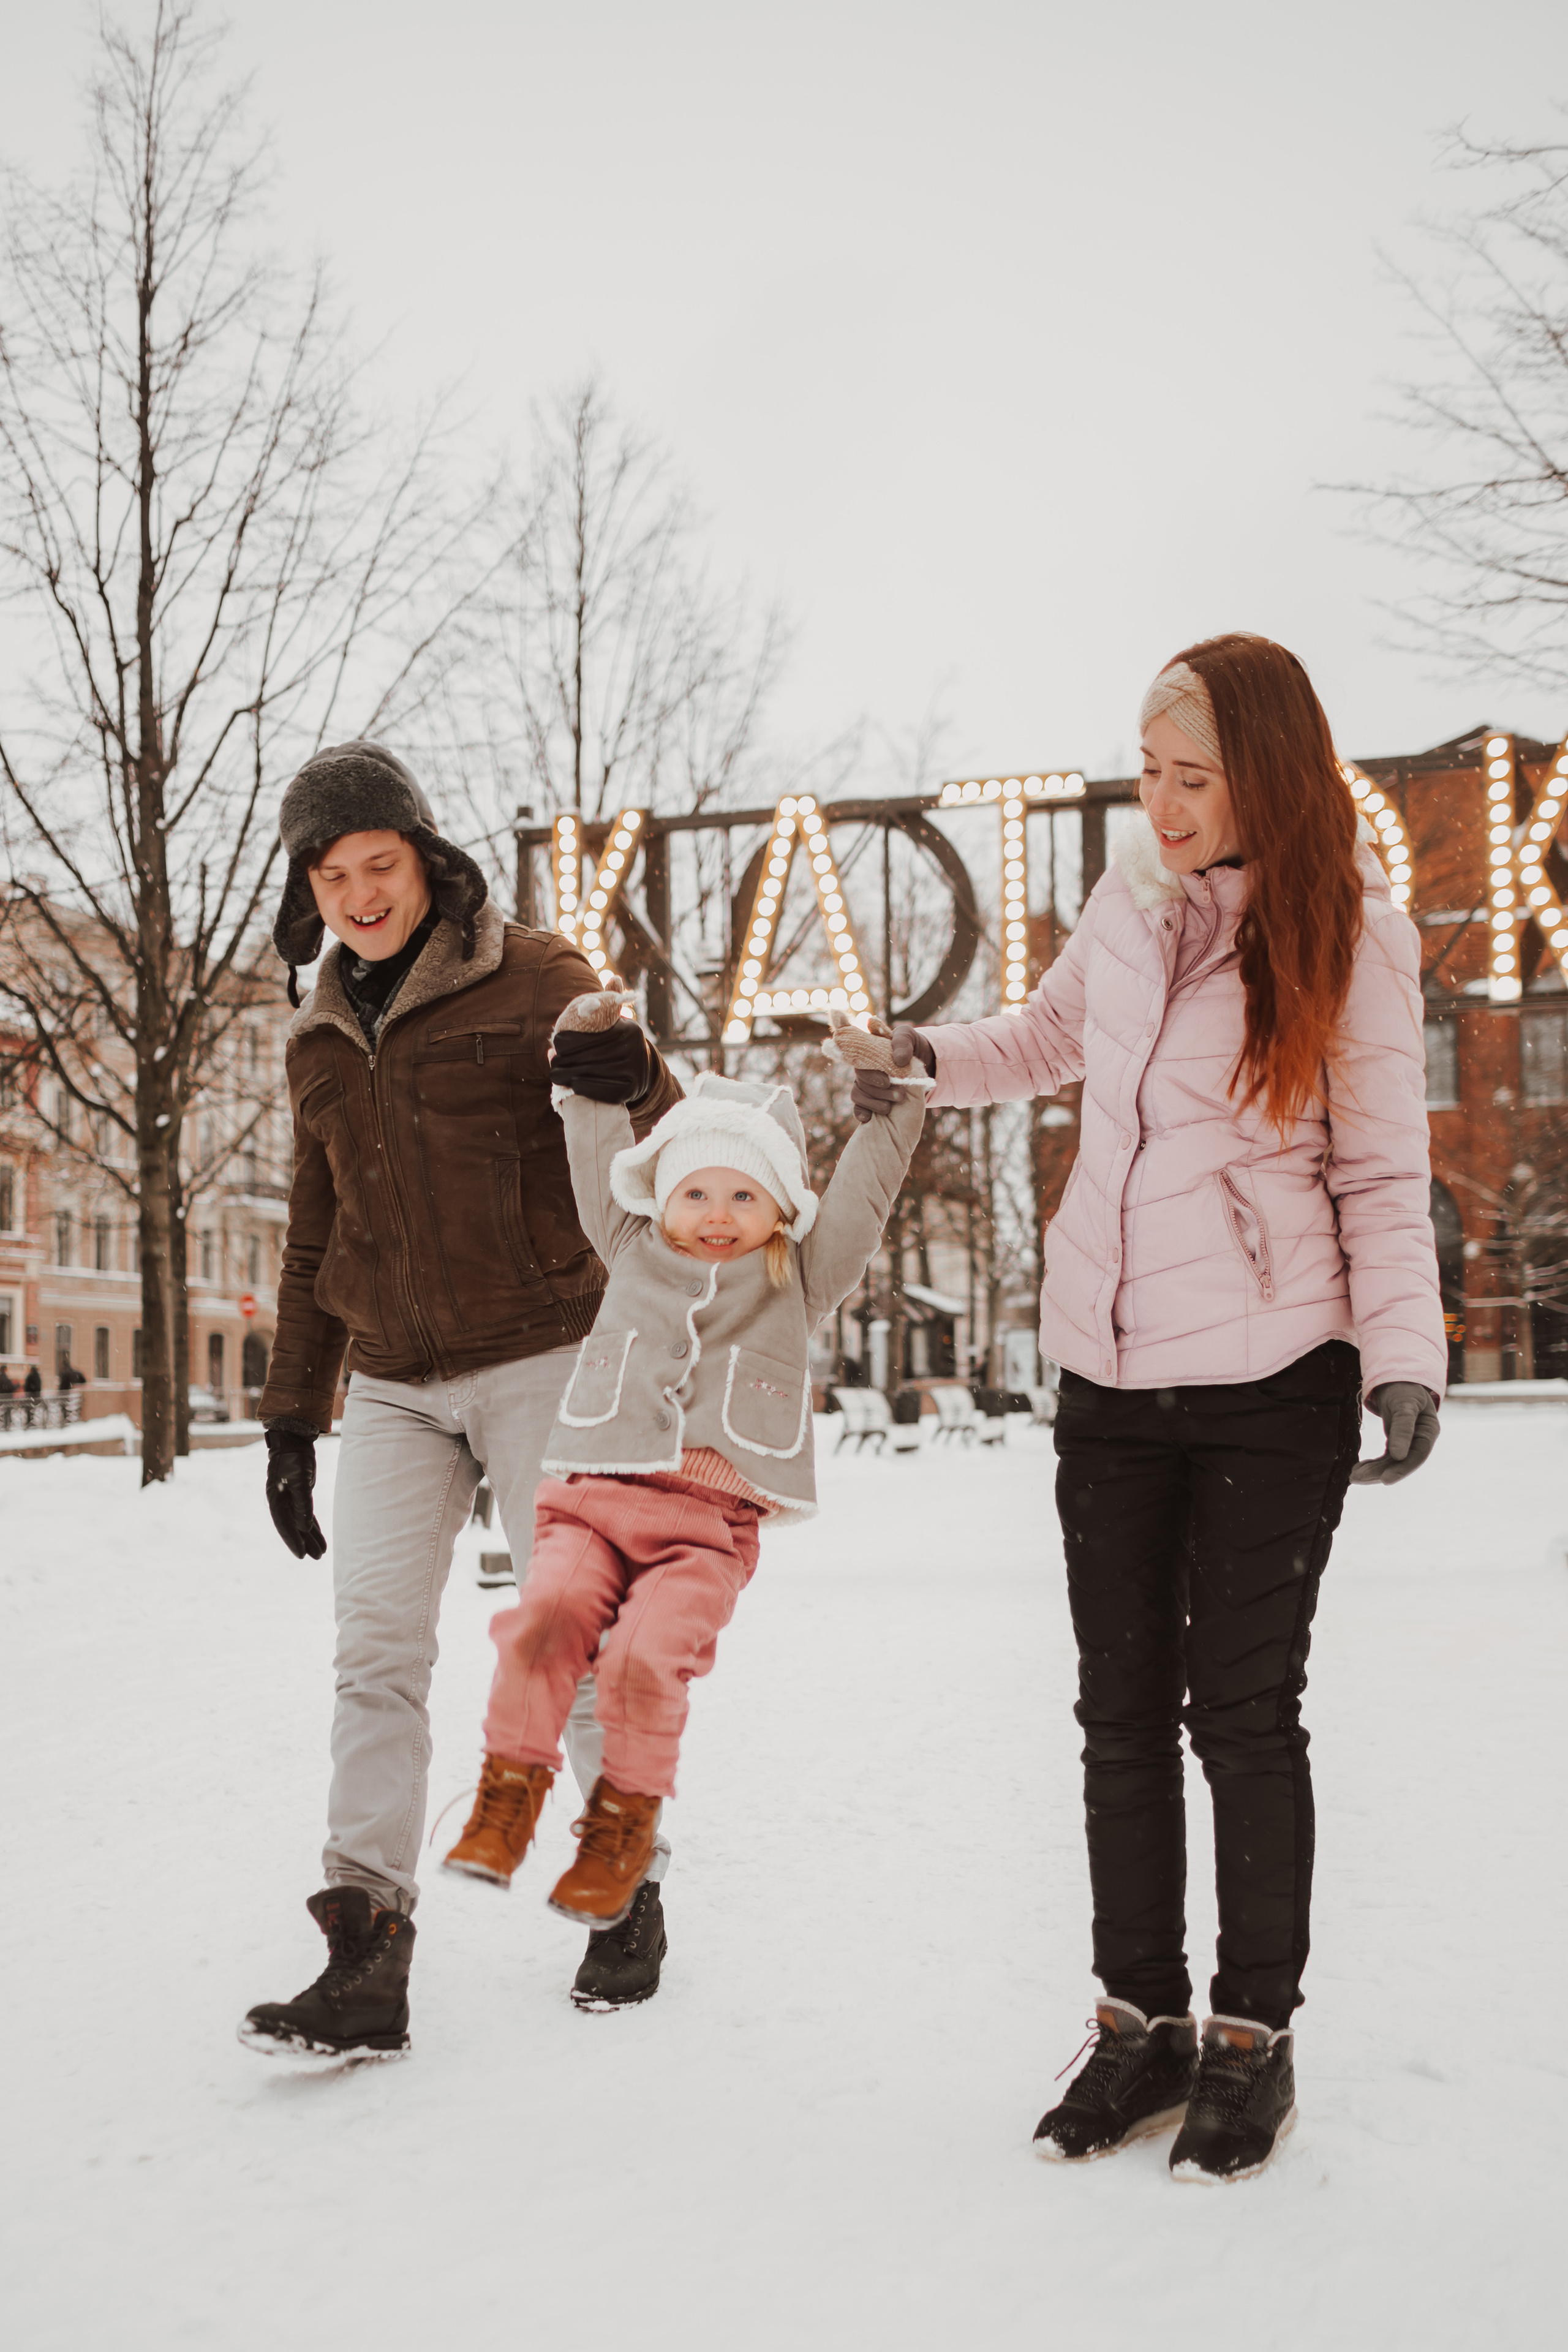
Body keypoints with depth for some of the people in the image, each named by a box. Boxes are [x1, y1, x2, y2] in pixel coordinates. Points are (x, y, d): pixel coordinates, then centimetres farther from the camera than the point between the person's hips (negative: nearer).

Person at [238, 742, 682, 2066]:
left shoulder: (533, 983, -3)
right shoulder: (321, 1041, 13)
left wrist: (631, 1082, -27)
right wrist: (293, 1411, 18)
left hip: (538, 1359, -4)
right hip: (394, 1389, 4)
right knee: (377, 1645, -8)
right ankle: (366, 1959, -10)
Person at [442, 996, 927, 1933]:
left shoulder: (799, 1282, 18)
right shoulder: (635, 1253, 21)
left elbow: (861, 1196, 17)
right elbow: (602, 1159, 26)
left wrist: (898, 1102, 15)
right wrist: (589, 1056, 25)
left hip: (709, 1521, -2)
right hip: (595, 1498, 2)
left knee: (647, 1654, -25)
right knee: (547, 1613, -25)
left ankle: (627, 1819, -5)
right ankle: (512, 1786, -9)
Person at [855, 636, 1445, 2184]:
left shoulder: (1349, 934, -8)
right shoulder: (1131, 893, 4)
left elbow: (1382, 1178, -5)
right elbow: (1055, 1035, 24)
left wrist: (1403, 1356, -17)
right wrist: (940, 1060, 6)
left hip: (1272, 1379, -4)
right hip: (1107, 1372, 5)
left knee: (1243, 1707, 3)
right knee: (1123, 1706, 10)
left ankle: (1253, 2037, 19)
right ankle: (1140, 2022, 24)